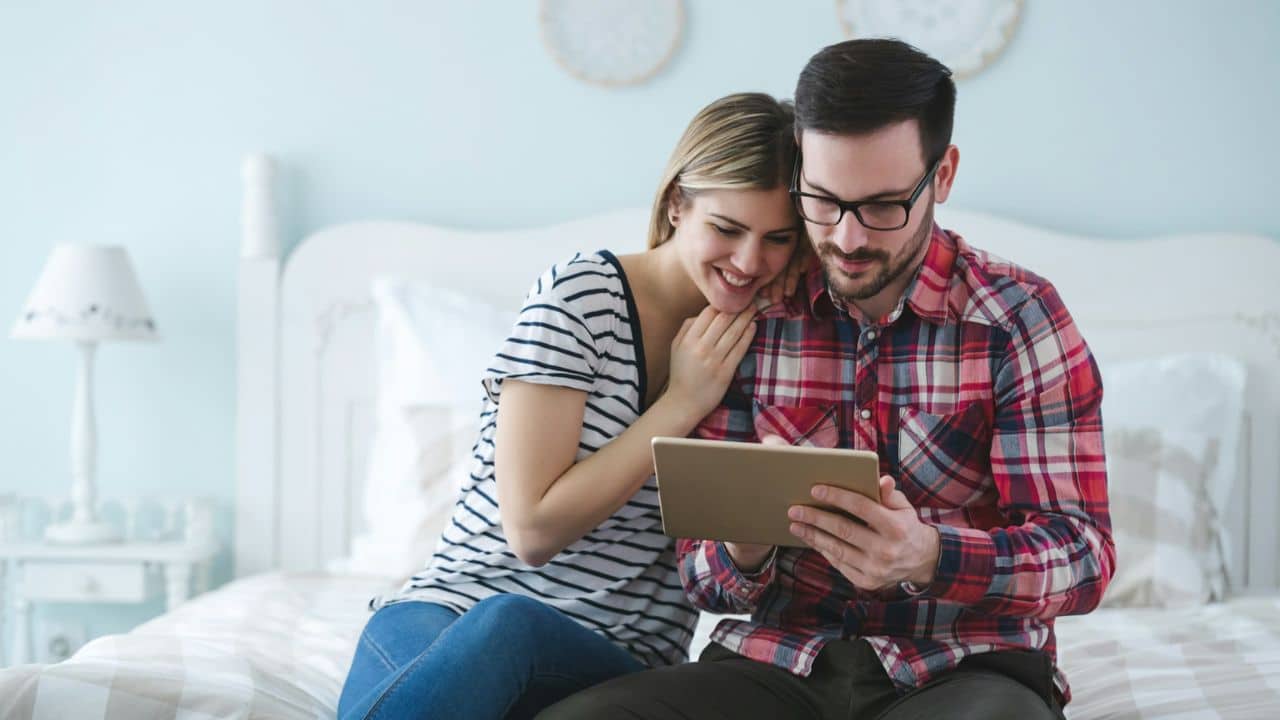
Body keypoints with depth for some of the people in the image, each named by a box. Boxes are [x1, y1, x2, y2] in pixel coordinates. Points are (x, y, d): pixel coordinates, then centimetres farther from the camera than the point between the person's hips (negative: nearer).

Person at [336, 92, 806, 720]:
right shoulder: (580, 296, -5)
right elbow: (533, 530, -10)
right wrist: (682, 404, -11)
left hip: (617, 664, 2)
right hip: (455, 606, -2)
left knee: (508, 626, -36)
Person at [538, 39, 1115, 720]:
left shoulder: (1018, 316, -3)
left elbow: (1083, 550, -9)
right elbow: (699, 569, 6)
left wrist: (930, 556, -29)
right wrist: (741, 555, -20)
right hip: (778, 661, 2)